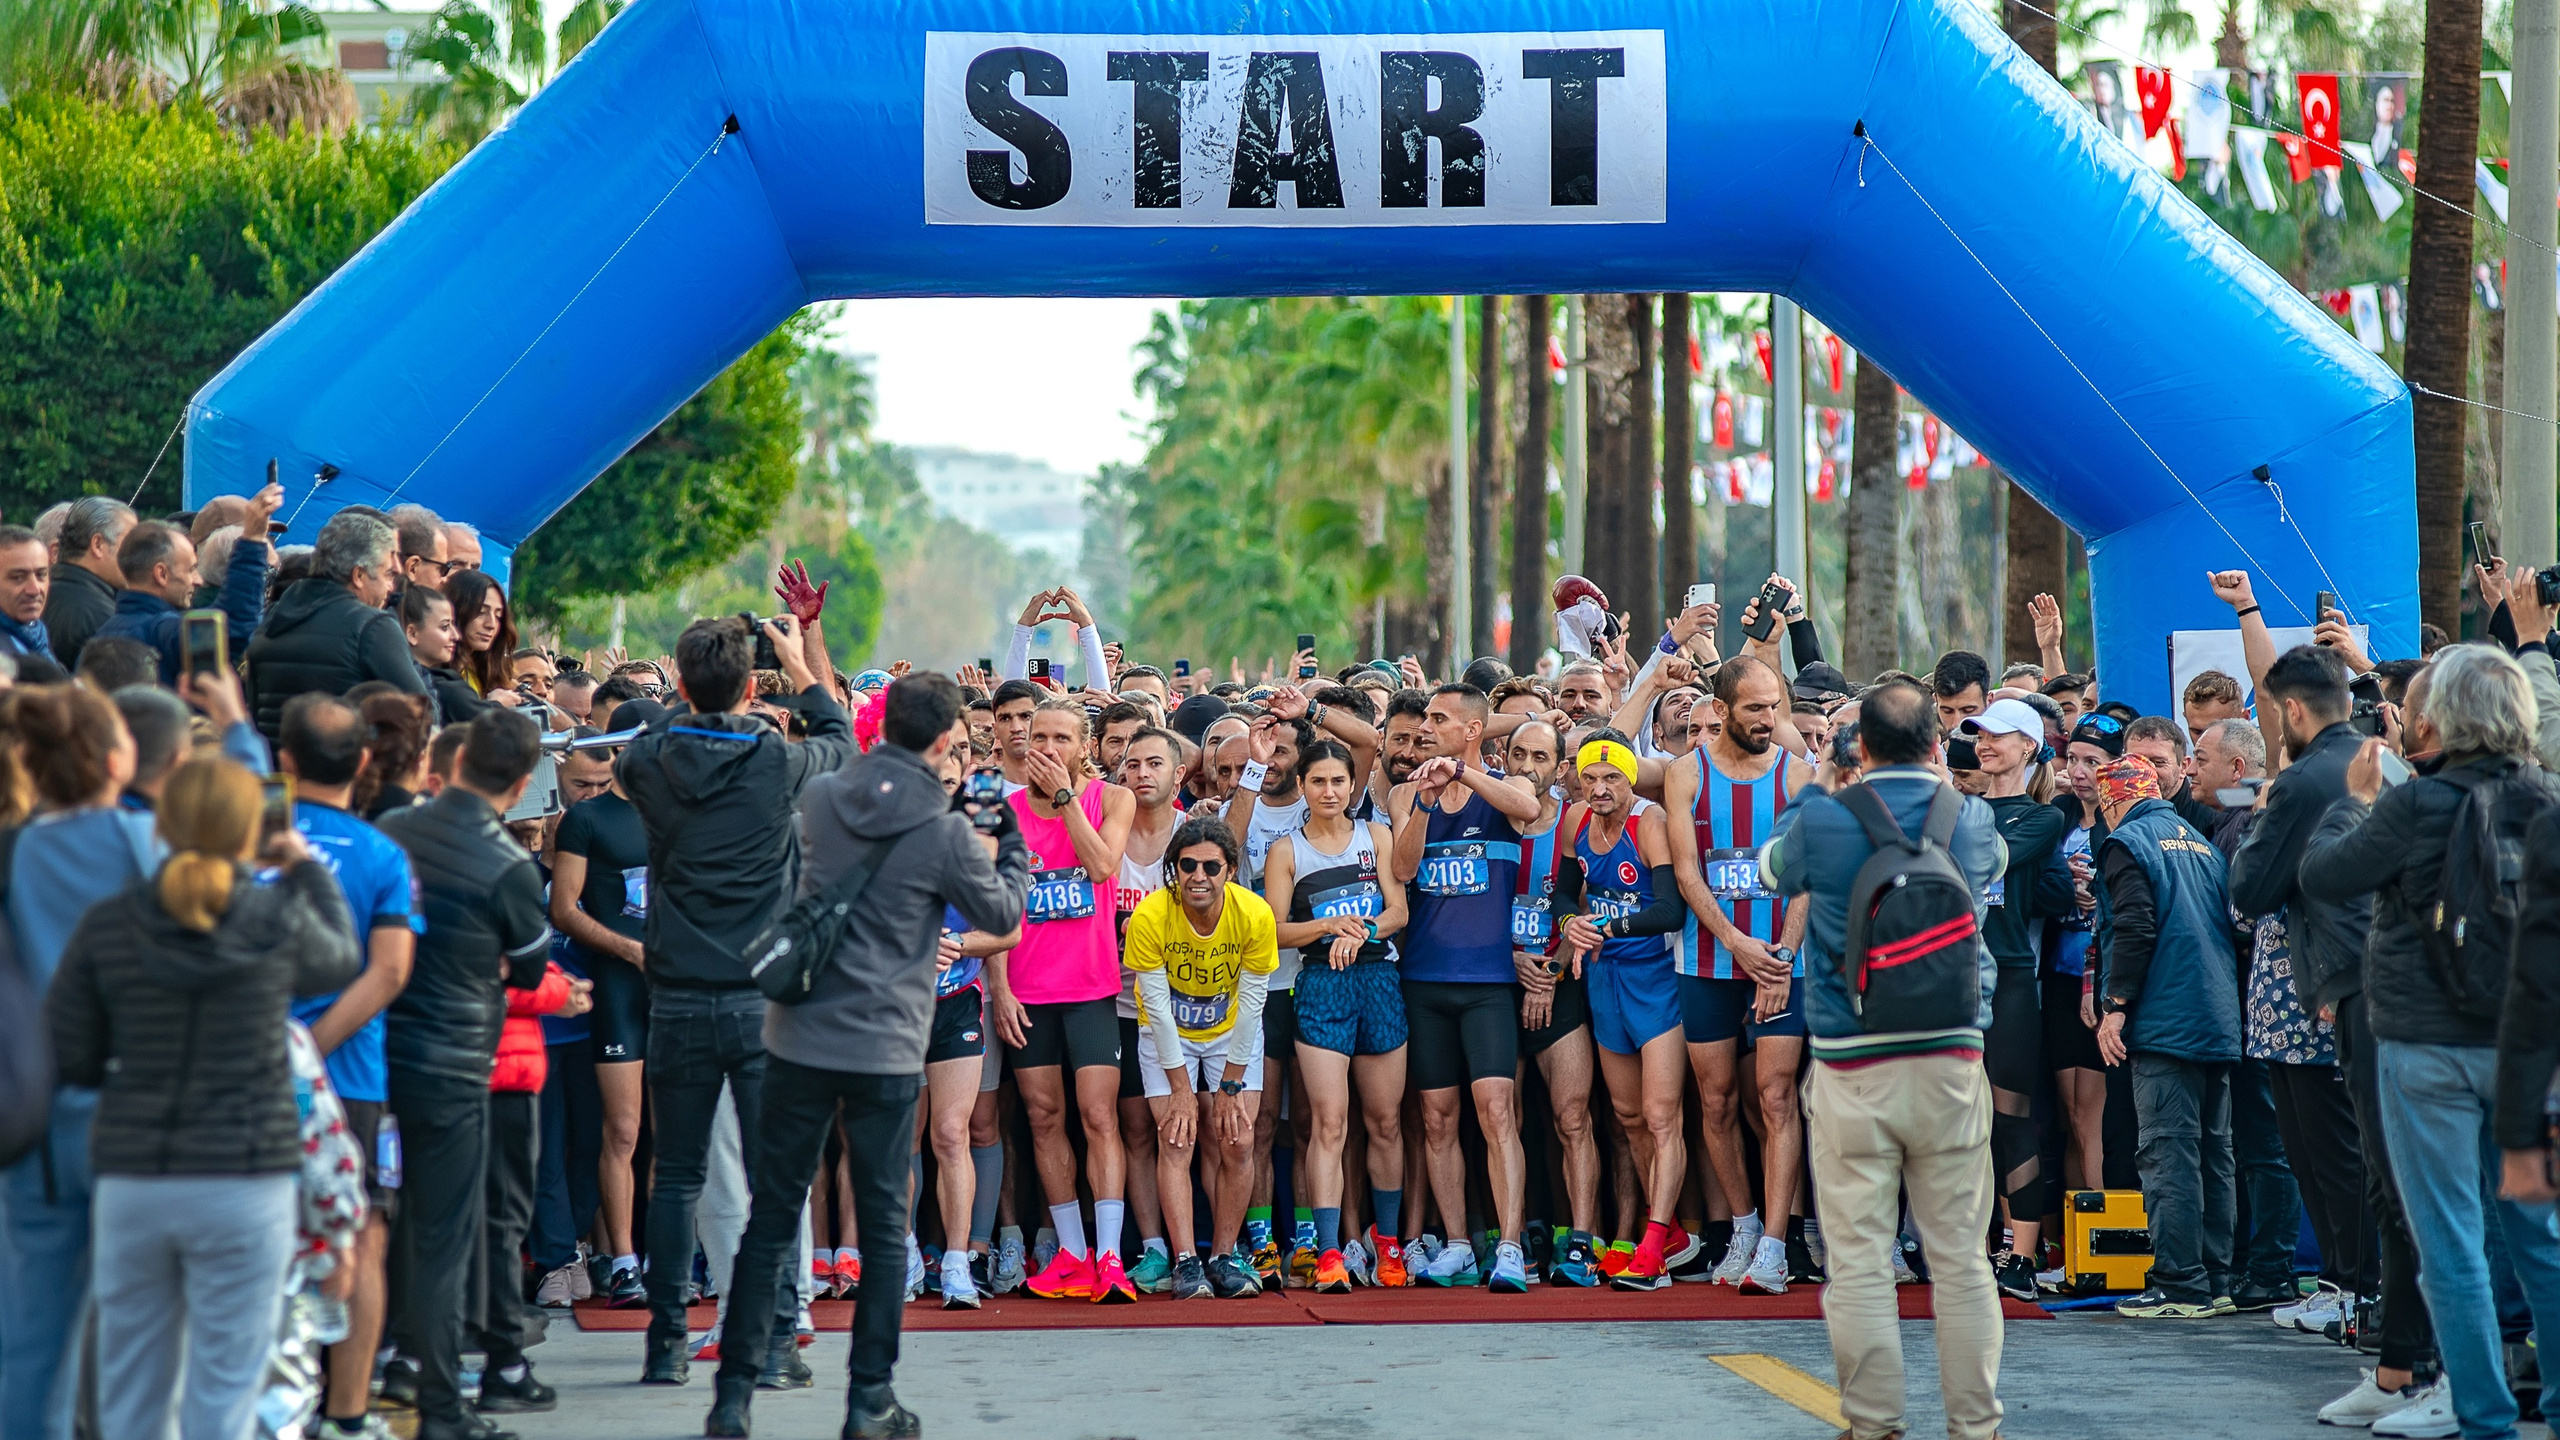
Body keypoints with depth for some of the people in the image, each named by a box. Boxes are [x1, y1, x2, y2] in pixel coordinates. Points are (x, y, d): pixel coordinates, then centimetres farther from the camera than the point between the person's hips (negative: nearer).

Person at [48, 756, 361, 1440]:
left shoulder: (105, 927, -2)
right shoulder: (282, 919, -5)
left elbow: (68, 1057, 1)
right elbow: (341, 961, 18)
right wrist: (308, 869, 29)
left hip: (131, 1179, 2)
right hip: (241, 1180, -2)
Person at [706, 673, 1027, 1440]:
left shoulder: (820, 797, 1)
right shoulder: (943, 831, -11)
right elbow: (1003, 914, 2)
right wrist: (1012, 836, 17)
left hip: (799, 1039, 3)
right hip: (886, 1052, -3)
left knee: (771, 1218, 8)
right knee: (884, 1224, 8)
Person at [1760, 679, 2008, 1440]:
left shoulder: (1820, 821, -5)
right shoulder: (1970, 820, 1)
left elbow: (1770, 868, 17)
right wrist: (1938, 785, 36)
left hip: (1852, 1069, -2)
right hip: (1951, 1061, 2)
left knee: (1859, 1260, 2)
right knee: (1961, 1257, 6)